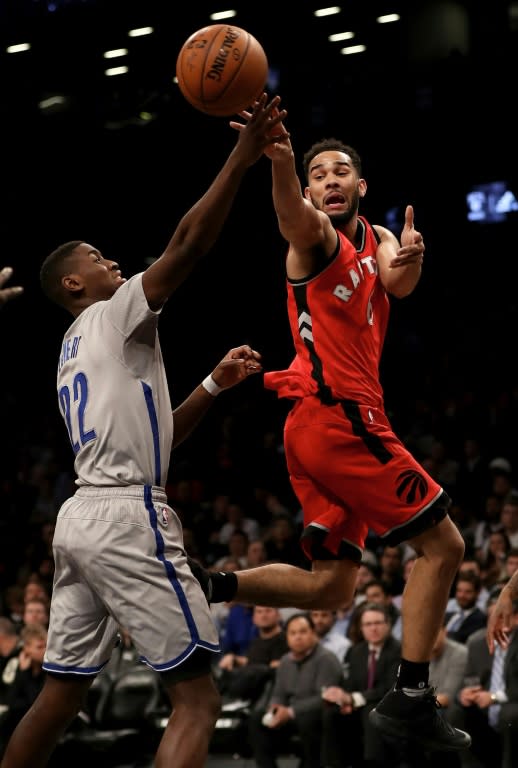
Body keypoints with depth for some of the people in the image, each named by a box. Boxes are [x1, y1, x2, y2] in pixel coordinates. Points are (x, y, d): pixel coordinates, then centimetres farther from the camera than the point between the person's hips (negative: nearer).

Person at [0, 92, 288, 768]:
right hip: (128, 516, -9)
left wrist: (215, 384, 24)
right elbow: (188, 245, -13)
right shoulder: (114, 315, 0)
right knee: (197, 699, -10)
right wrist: (243, 156, -12)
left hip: (81, 516, 9)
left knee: (59, 699, 12)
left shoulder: (75, 349, 25)